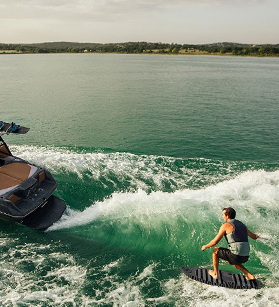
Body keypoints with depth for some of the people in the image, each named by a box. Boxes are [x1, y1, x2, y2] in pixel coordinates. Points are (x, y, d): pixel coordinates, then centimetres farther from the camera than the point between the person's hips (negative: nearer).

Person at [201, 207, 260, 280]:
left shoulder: (225, 225, -4)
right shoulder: (242, 224, 16)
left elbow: (215, 241, -5)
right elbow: (254, 237, 27)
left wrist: (205, 246, 13)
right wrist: (256, 236, 52)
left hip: (236, 255, -7)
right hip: (245, 257, 7)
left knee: (215, 250, 16)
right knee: (229, 260, 36)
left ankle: (215, 274, 25)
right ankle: (249, 275, 24)